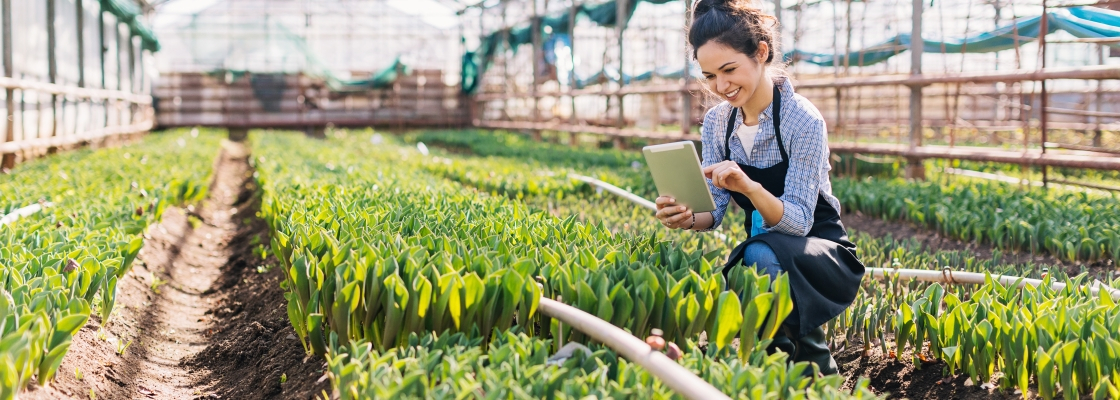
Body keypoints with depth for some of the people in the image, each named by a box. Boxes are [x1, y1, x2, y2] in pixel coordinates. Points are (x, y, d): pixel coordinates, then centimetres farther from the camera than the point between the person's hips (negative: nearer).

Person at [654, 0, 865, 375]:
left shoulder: (802, 120, -19)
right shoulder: (716, 123, -1)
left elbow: (799, 221, -24)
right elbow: (714, 210, -2)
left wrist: (750, 187, -43)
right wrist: (687, 218, -27)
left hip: (822, 257, -4)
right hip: (762, 251, 4)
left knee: (761, 254, -39)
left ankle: (816, 368, -15)